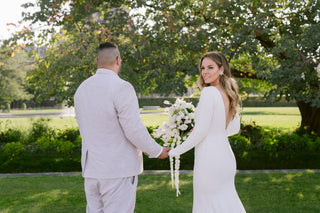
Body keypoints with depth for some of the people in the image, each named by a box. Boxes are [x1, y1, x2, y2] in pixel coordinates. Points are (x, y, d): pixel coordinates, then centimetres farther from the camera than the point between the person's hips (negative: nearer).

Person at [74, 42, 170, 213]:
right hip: (119, 169, -7)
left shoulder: (82, 89, 7)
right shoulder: (122, 87, -15)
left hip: (91, 167, 7)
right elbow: (134, 129, -17)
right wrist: (156, 151, -2)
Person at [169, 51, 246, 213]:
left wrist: (175, 151, -9)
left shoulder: (209, 92, -17)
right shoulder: (230, 94, 7)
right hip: (226, 157, 8)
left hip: (209, 158, -8)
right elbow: (235, 128, 17)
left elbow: (200, 131, -18)